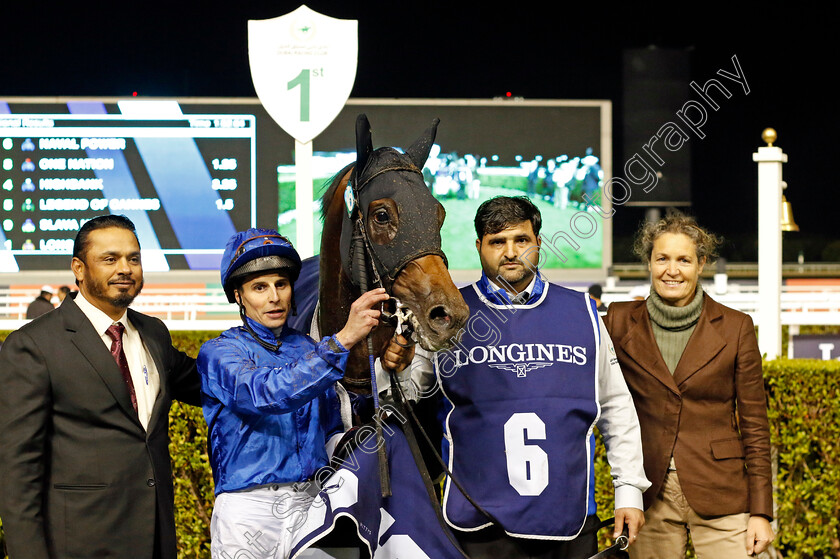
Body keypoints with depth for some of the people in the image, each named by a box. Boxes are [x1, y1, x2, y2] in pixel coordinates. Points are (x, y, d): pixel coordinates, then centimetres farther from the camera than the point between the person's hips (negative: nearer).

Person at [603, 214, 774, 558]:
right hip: (650, 498, 1)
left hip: (719, 495, -1)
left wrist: (761, 512, -2)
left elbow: (754, 426, 3)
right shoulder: (621, 322, 5)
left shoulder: (735, 327, 2)